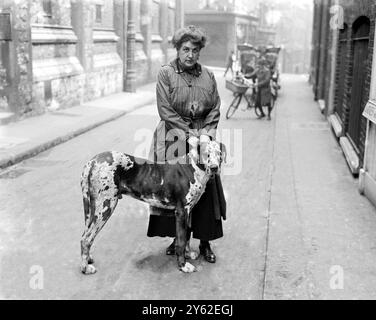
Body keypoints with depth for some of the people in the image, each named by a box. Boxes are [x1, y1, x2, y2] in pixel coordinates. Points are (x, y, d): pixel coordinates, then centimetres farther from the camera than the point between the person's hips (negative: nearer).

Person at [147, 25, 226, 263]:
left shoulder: (208, 76, 8)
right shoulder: (166, 74, -2)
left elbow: (215, 110, 6)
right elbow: (165, 110, -8)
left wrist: (205, 134, -10)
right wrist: (188, 135, -14)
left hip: (202, 138, 2)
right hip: (174, 138, -2)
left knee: (205, 188, 1)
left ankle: (205, 242, 13)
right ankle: (177, 238, 16)